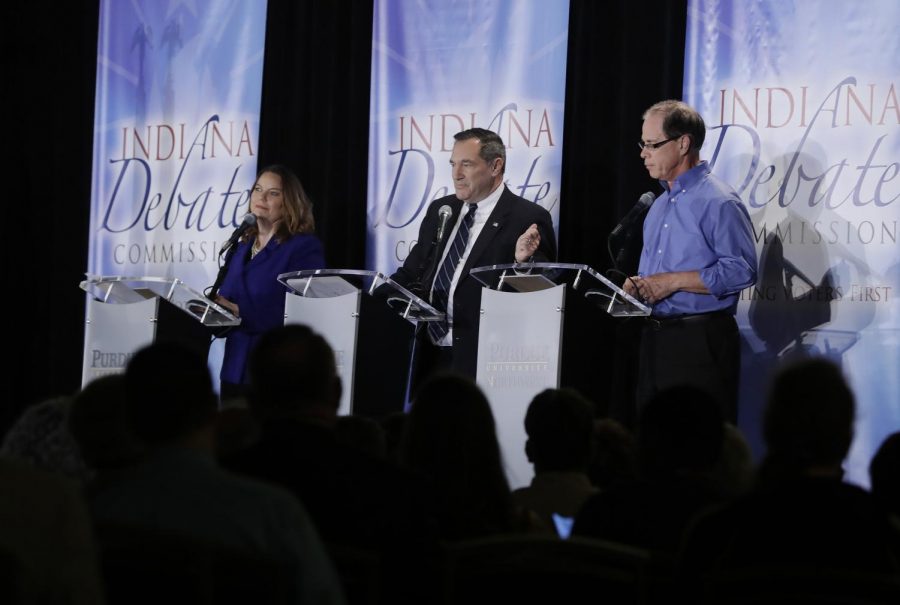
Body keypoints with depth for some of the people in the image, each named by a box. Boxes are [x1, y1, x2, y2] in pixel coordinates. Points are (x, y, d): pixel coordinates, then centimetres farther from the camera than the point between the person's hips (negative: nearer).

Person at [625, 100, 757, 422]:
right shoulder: (660, 205, 19)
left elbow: (741, 270, -19)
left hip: (701, 341, -9)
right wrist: (639, 285, 6)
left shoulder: (718, 201, -10)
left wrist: (673, 281, -18)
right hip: (656, 337, 9)